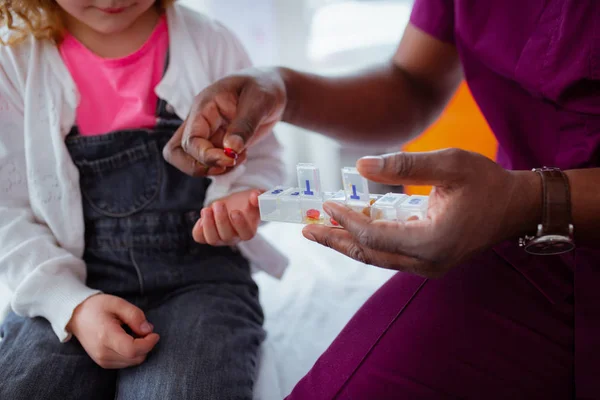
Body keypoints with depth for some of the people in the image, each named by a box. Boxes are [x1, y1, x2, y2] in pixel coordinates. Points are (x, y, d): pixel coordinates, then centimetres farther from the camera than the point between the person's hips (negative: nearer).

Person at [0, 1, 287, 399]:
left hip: (200, 275, 0)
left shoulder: (212, 43, 1)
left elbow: (262, 160, 9)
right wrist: (73, 306, -16)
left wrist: (235, 203, -15)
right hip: (74, 286, 1)